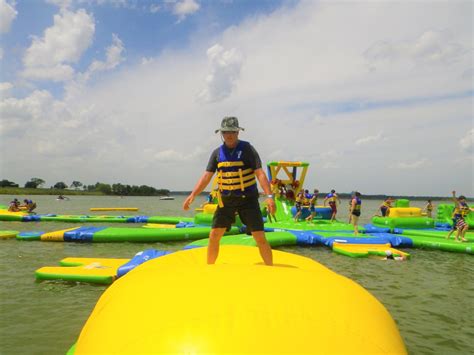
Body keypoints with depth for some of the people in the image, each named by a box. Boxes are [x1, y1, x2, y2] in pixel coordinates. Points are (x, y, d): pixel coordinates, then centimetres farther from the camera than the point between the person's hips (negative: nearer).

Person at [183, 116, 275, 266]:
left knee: (260, 238, -4)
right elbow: (206, 176, 1)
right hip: (226, 200, 3)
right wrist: (192, 195, -11)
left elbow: (260, 173, -14)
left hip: (247, 199, -3)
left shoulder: (247, 149, -7)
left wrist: (269, 196, -25)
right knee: (214, 236, 3)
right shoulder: (217, 153, 4)